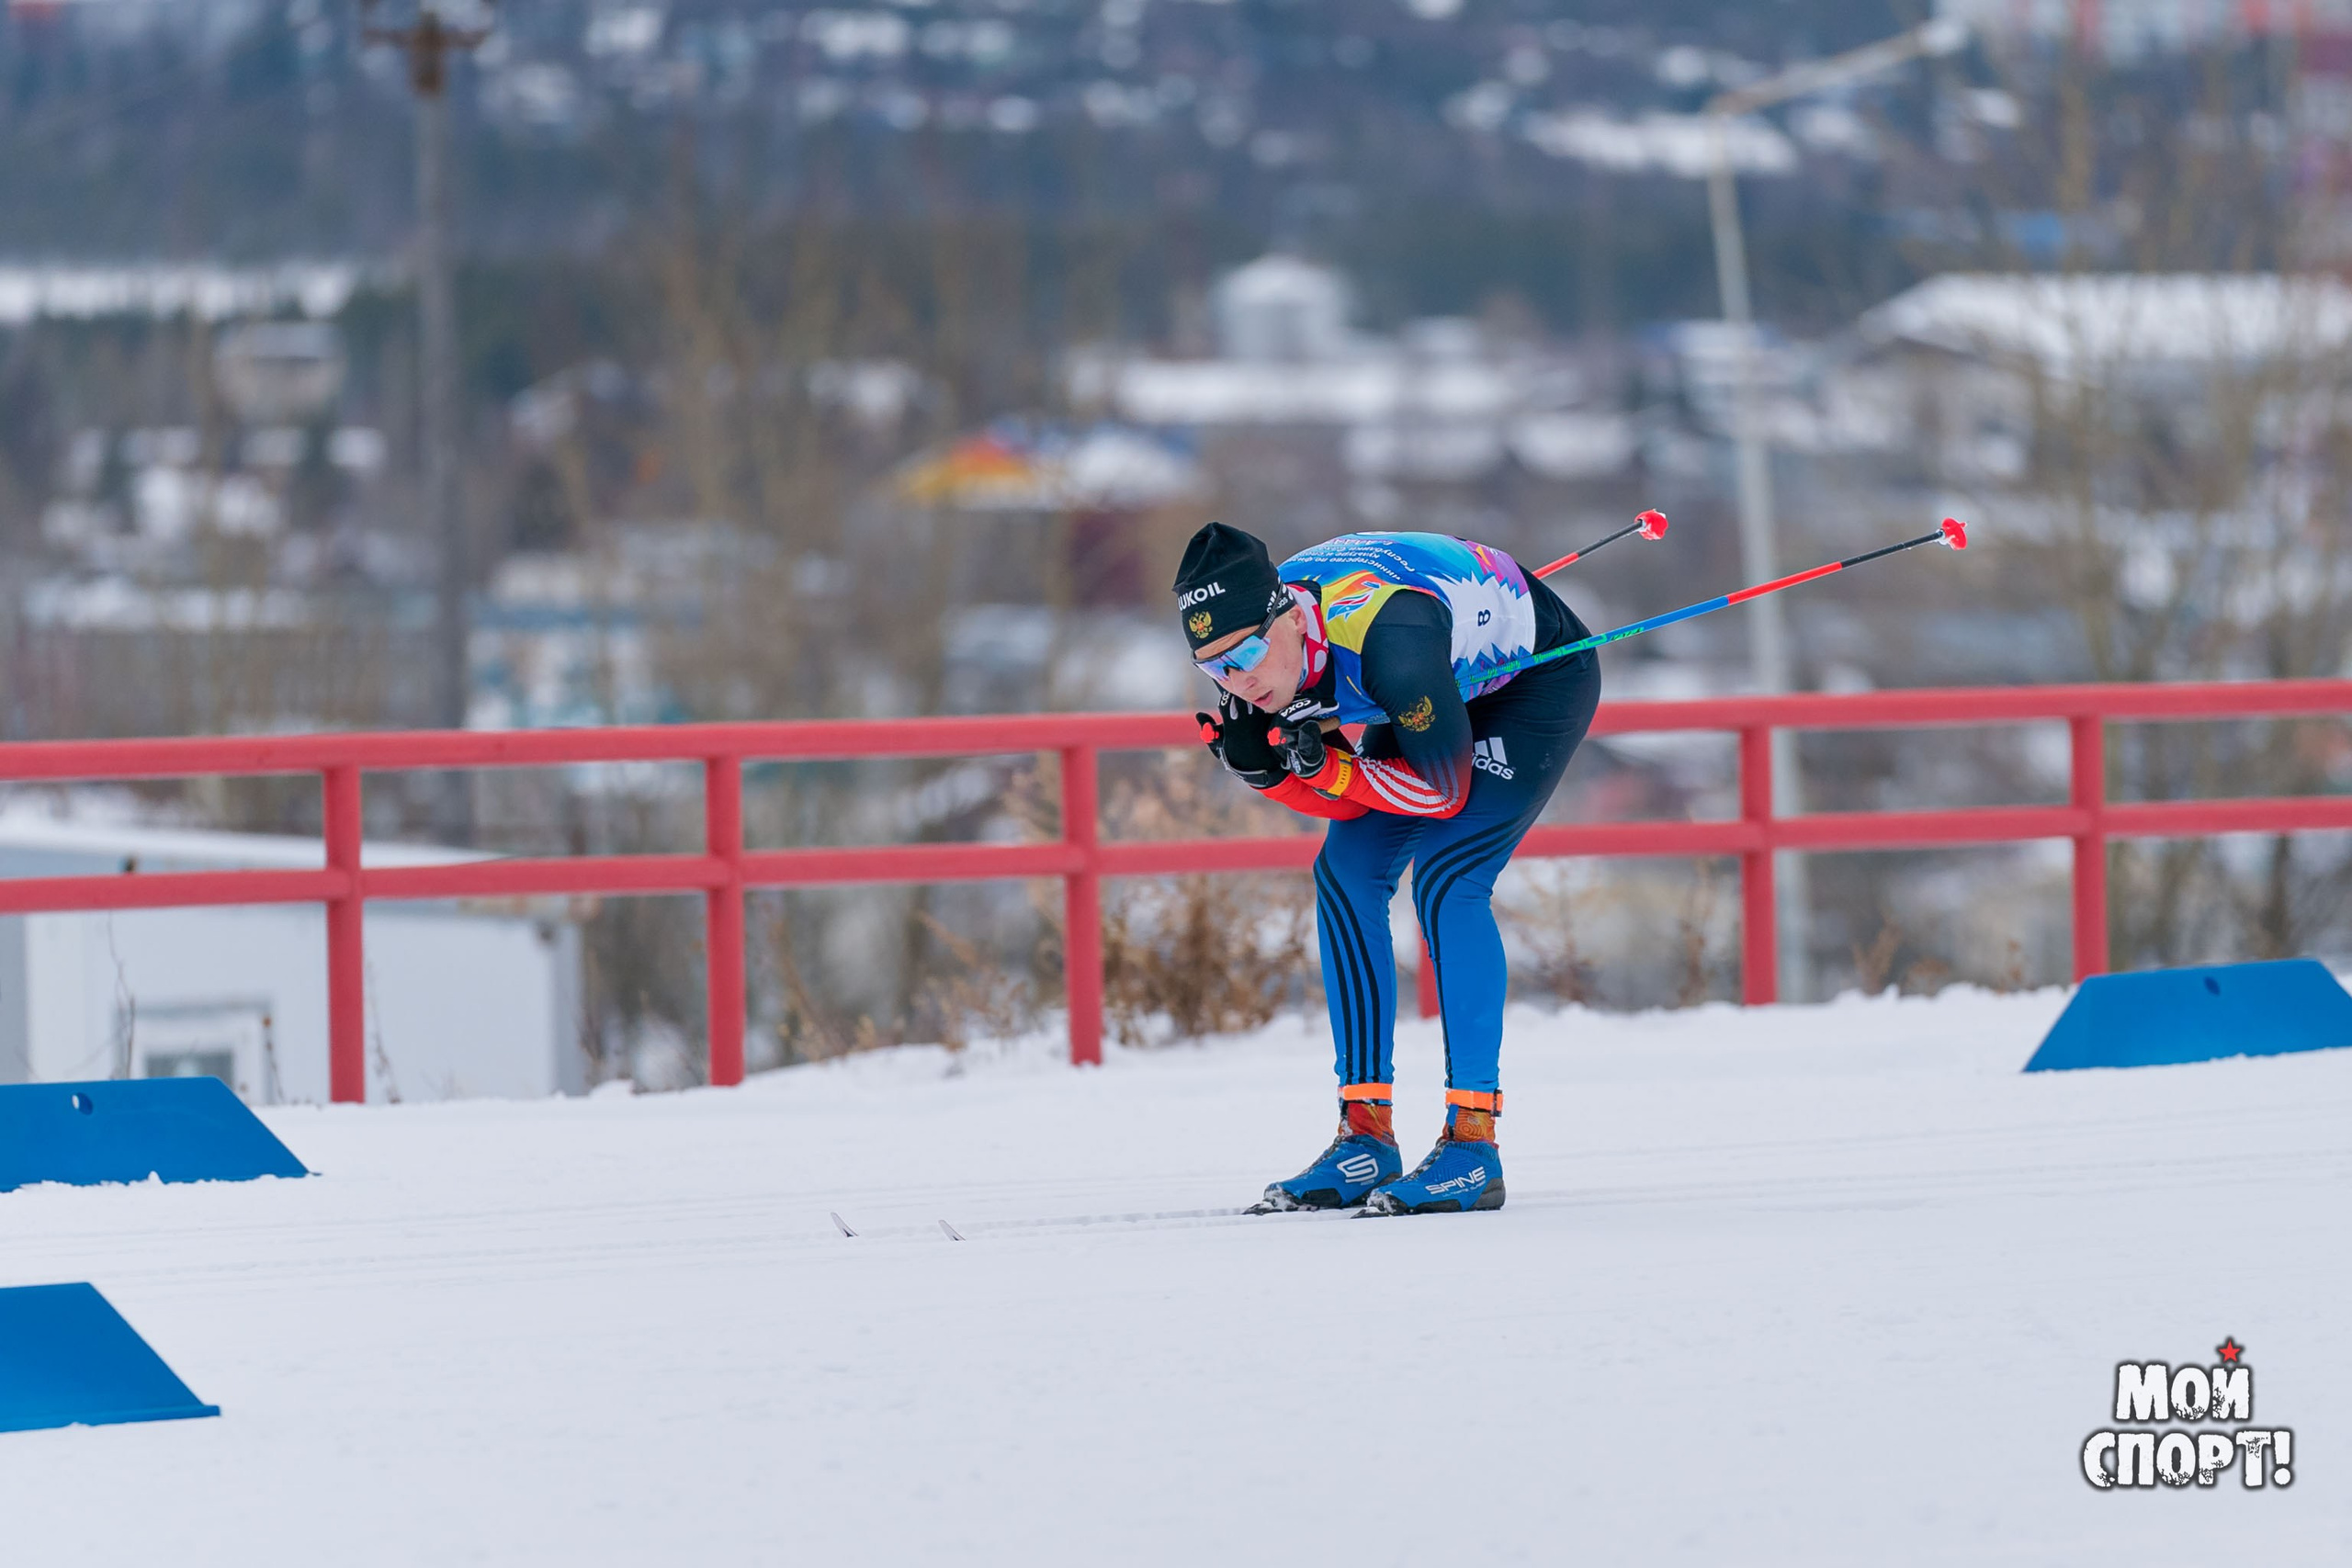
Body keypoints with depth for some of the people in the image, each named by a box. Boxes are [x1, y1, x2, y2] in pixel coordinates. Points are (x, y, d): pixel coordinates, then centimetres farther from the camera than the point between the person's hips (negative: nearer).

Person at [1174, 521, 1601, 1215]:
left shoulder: (1384, 636, -41)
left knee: (1447, 876, -21)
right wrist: (1259, 766, -26)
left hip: (1542, 677, -8)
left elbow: (1447, 788, -28)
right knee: (1346, 872, -3)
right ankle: (1366, 1137, 2)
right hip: (1450, 687, 8)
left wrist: (1328, 767, -35)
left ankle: (1472, 1145, -18)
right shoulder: (1252, 637, -19)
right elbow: (1343, 800, -8)